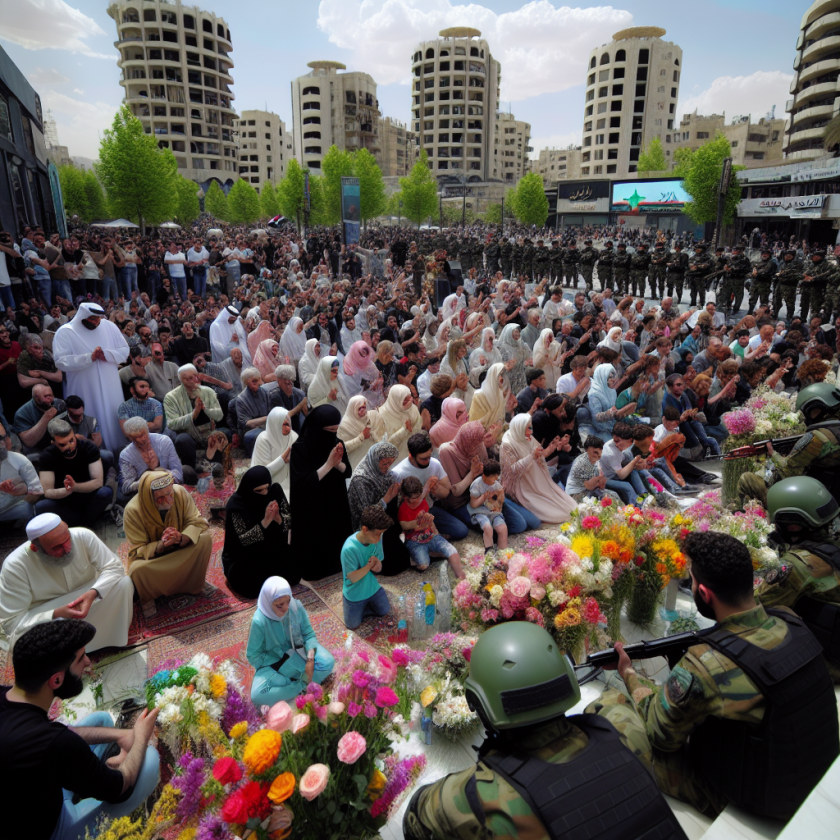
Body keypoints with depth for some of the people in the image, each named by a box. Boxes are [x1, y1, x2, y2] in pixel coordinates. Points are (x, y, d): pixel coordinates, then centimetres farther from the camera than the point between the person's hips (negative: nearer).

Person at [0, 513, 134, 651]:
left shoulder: (83, 536, -21)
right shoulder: (14, 566, -24)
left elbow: (113, 567, -17)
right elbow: (11, 622, -21)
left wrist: (93, 592, -37)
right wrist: (56, 614, -37)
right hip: (45, 616, -2)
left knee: (124, 583, -24)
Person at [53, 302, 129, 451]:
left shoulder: (109, 326, 2)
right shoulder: (65, 332, -8)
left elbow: (125, 350, 4)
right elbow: (61, 361, -16)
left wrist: (107, 355, -15)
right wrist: (89, 357, -24)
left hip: (110, 389, 3)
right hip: (85, 392, -3)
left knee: (113, 421, 13)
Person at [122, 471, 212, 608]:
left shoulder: (180, 492, -22)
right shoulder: (133, 510, -26)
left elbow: (197, 522, -18)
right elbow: (137, 551, -20)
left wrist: (182, 538, -39)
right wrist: (161, 545, -40)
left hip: (182, 550, 2)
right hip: (152, 555, -2)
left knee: (205, 538, -25)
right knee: (139, 569, -35)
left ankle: (195, 585, -1)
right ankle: (148, 598, 2)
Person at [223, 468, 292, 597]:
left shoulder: (275, 490, -14)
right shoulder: (236, 504, -23)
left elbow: (290, 520, -9)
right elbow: (242, 540, -24)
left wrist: (278, 518, -33)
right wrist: (265, 522, -36)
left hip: (272, 549, 4)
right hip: (243, 556, -3)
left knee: (294, 572, -11)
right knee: (252, 586, -22)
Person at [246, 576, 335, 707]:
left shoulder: (296, 606, -20)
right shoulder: (259, 621, -27)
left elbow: (308, 633, -9)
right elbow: (253, 656, -16)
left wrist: (310, 657, -24)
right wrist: (281, 662, -18)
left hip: (299, 653, 2)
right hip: (274, 663, -2)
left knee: (328, 662, -22)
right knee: (257, 695, -28)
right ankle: (300, 687, -15)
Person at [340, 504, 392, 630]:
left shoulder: (376, 539, -18)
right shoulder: (349, 549, -37)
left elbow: (379, 568, -6)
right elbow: (353, 578, -27)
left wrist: (377, 565, -29)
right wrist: (369, 565, -35)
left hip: (372, 588, 5)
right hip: (355, 594, -5)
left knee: (384, 611, 20)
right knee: (352, 625, 11)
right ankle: (344, 595, 32)